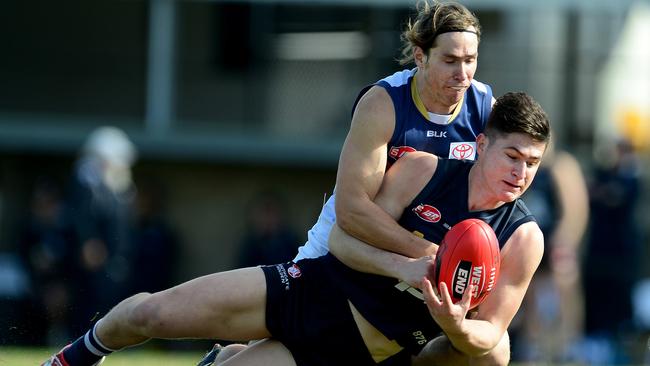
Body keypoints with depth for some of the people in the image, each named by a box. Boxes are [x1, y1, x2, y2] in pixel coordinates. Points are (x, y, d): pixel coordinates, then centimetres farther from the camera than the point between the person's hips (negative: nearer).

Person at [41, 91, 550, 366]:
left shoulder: (524, 240, -10)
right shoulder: (422, 171, -9)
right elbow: (344, 237, -9)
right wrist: (403, 266, -28)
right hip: (316, 287, 1)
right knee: (149, 313, -4)